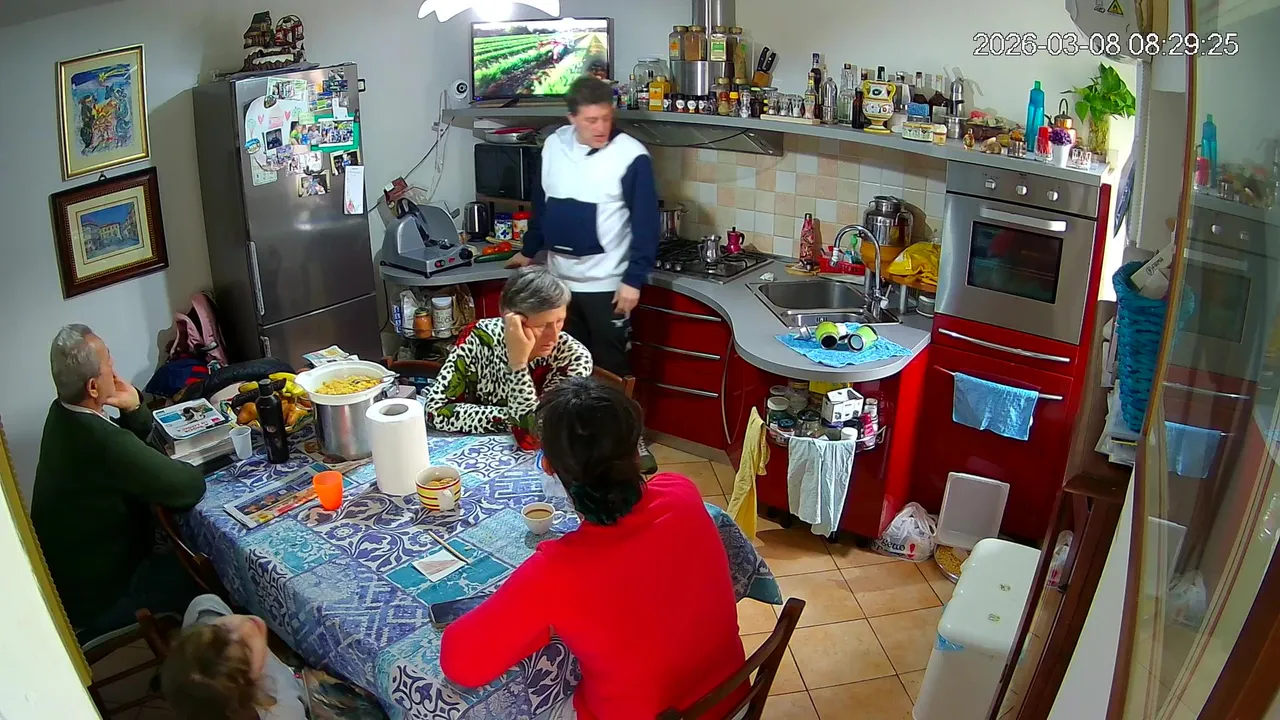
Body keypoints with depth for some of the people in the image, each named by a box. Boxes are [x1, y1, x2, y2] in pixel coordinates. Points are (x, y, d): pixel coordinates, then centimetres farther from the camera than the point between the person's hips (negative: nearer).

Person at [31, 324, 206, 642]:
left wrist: (133, 409, -12)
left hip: (64, 578, 9)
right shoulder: (106, 442, -34)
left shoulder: (62, 414, -5)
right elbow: (191, 486, -26)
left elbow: (136, 443, 9)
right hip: (94, 600, -9)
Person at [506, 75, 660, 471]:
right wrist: (529, 250, 21)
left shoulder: (632, 156, -13)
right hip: (559, 279, 5)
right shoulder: (553, 145, 3)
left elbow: (645, 224, -13)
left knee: (612, 367, 3)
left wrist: (634, 280, -17)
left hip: (607, 284, -5)